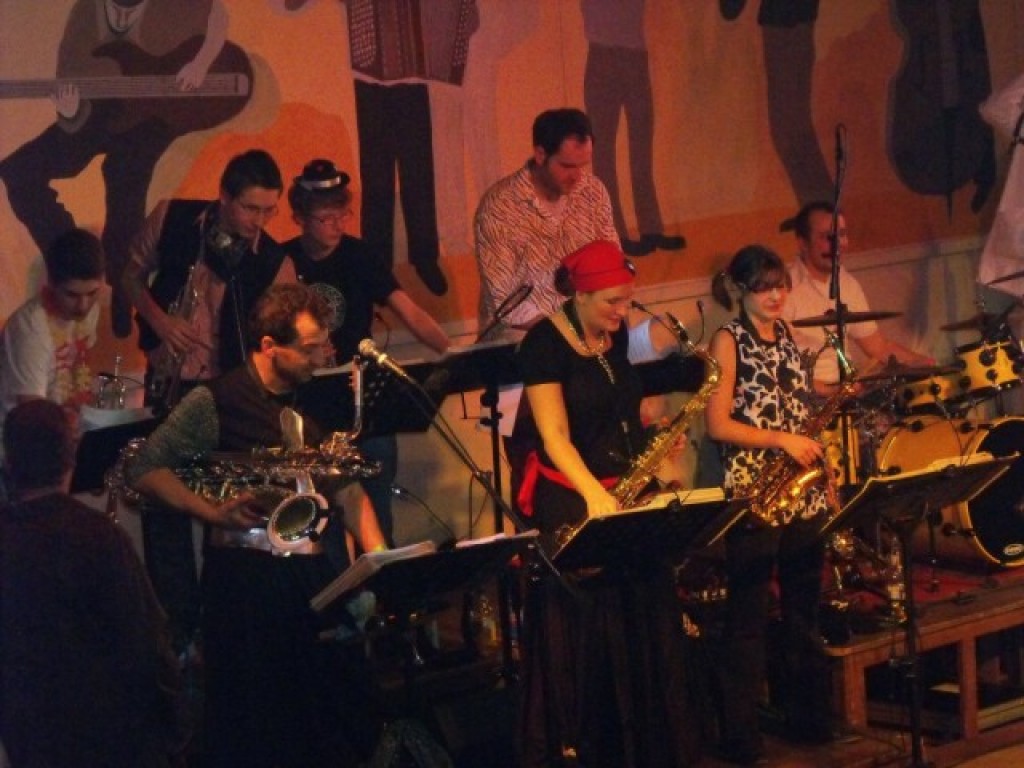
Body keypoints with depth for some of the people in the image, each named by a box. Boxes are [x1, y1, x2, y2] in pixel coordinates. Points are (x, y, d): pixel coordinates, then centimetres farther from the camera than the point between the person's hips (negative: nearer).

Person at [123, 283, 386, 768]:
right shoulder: (216, 401, -5)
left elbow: (345, 486, 12)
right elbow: (143, 469, -5)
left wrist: (379, 558, -1)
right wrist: (214, 513, -16)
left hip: (320, 573, 5)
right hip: (249, 576, -5)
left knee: (339, 718, 6)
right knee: (257, 726, 0)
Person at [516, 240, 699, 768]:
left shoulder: (617, 336, 7)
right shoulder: (545, 344, -13)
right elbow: (555, 436, -19)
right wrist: (594, 494, -33)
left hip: (626, 492, 6)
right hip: (570, 502, -6)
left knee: (641, 626, 5)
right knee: (581, 632, -3)